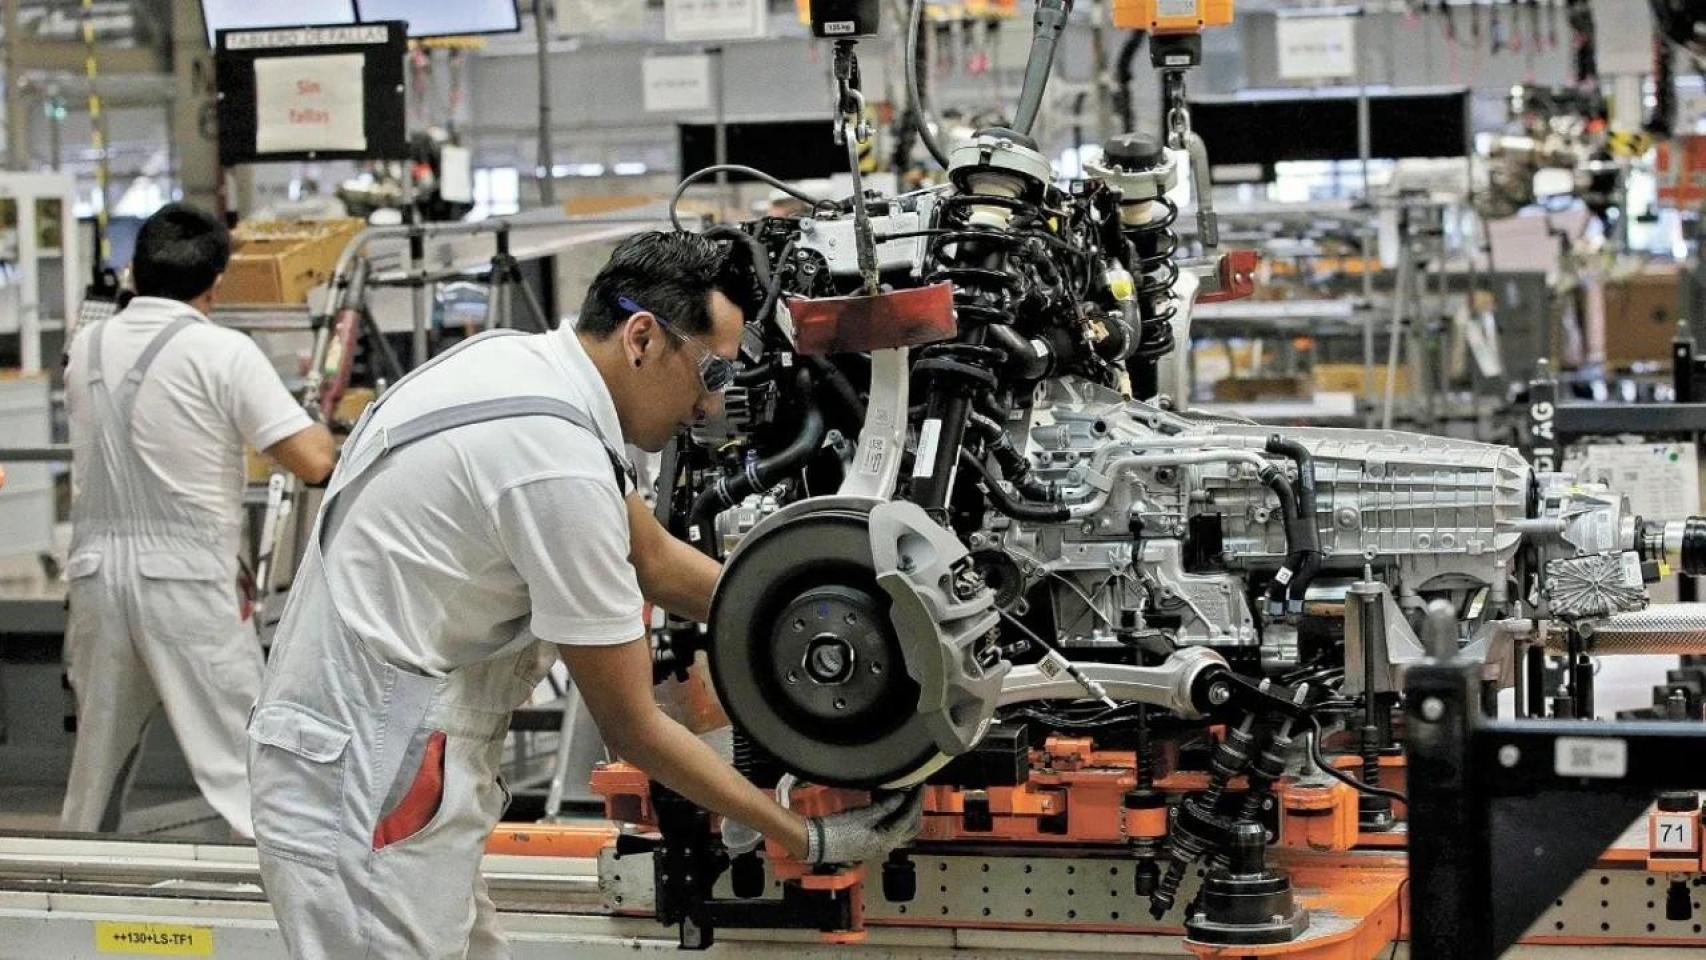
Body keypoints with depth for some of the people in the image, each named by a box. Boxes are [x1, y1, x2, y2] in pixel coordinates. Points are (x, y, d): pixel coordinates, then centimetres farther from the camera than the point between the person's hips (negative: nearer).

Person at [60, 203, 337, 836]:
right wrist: (321, 430, 10)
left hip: (96, 570, 5)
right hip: (184, 578, -5)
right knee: (237, 759, -4)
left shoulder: (86, 349, 10)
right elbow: (314, 462, -12)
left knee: (97, 759, 17)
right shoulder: (224, 353, -8)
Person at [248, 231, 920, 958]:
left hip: (355, 763, 10)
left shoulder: (523, 363, 6)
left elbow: (655, 559, 19)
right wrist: (809, 841, -7)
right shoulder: (562, 465, -22)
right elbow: (631, 728, -15)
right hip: (369, 787, -10)